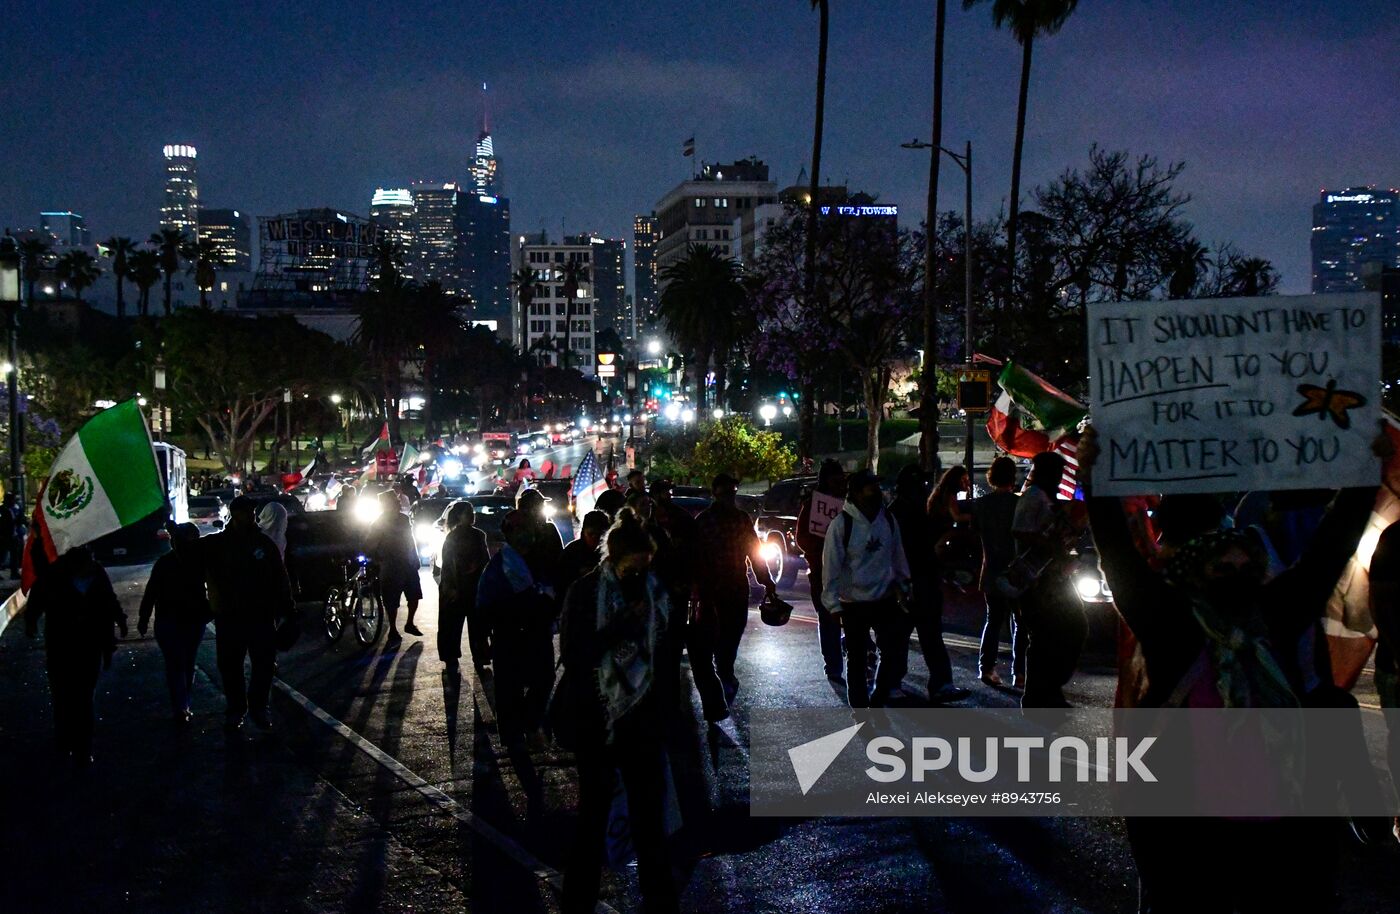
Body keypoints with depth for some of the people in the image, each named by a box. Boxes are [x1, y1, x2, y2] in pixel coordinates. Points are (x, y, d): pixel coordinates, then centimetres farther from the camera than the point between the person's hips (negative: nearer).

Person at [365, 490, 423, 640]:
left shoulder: (404, 519, 5)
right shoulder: (379, 523, -12)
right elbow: (369, 547, -11)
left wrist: (415, 560, 13)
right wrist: (379, 561, -9)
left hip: (408, 565, 6)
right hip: (391, 569, -6)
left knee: (414, 596, 10)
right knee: (392, 602, 3)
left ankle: (409, 624, 27)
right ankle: (393, 630, 16)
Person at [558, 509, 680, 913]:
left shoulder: (658, 592, 3)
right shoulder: (585, 592, -8)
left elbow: (670, 653, 10)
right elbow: (572, 653, -17)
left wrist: (664, 710, 4)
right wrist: (622, 625, -25)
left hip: (642, 721, 3)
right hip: (596, 721, -3)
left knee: (650, 816, 5)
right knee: (594, 813, 7)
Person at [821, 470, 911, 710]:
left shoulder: (888, 520, 1)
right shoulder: (841, 525, -13)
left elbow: (897, 555, 13)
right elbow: (831, 566, -10)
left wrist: (902, 586, 14)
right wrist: (834, 604, -12)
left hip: (885, 600, 4)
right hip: (853, 604, -4)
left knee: (893, 651, 3)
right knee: (856, 660, 8)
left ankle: (877, 701, 23)